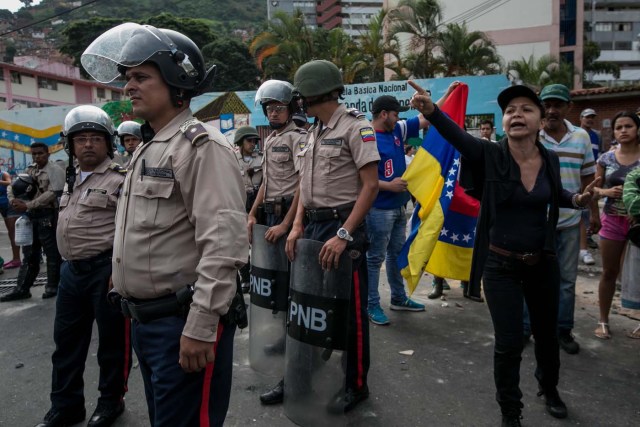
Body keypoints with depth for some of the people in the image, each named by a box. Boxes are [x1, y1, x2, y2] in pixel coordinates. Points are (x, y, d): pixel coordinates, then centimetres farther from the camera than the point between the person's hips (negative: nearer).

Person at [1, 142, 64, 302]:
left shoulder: (55, 171, -8)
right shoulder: (29, 170, 14)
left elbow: (52, 194, -18)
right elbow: (13, 186, 17)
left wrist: (27, 205, -19)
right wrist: (13, 200, -5)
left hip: (47, 216, -7)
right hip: (31, 216, 7)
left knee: (52, 253, 2)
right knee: (29, 254, 12)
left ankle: (53, 286, 13)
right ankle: (22, 289, 18)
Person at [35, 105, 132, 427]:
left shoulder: (119, 179, -11)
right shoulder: (72, 180, 15)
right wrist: (69, 261, 20)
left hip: (106, 269, -8)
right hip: (72, 269, 8)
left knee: (112, 337, 6)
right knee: (67, 337, 16)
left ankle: (112, 399, 25)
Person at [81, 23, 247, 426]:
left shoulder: (202, 146, -16)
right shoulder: (147, 148, 14)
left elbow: (224, 242, -25)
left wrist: (200, 326, -26)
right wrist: (129, 294, 21)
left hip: (184, 321, -9)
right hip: (144, 319, 10)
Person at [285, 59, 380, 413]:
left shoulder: (355, 127, -10)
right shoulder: (315, 132, 14)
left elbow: (370, 186, -16)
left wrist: (344, 235, -22)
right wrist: (297, 225, 5)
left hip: (342, 226, -8)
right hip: (313, 225, 8)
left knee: (350, 309, 3)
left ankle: (356, 384, 20)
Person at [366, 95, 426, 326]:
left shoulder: (398, 130, 8)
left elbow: (426, 118, 17)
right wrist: (389, 186, -20)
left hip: (398, 207, 9)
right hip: (379, 209, -9)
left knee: (397, 254, 18)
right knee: (375, 258, 1)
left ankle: (399, 298, 32)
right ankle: (372, 305, 12)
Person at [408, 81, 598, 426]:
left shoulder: (550, 160, -3)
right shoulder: (489, 155, -14)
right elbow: (455, 135, -34)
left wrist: (579, 199, -3)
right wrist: (431, 111, -51)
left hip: (543, 263, 4)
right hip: (501, 265, -4)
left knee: (546, 334, 22)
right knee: (509, 343, 2)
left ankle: (549, 389, 52)